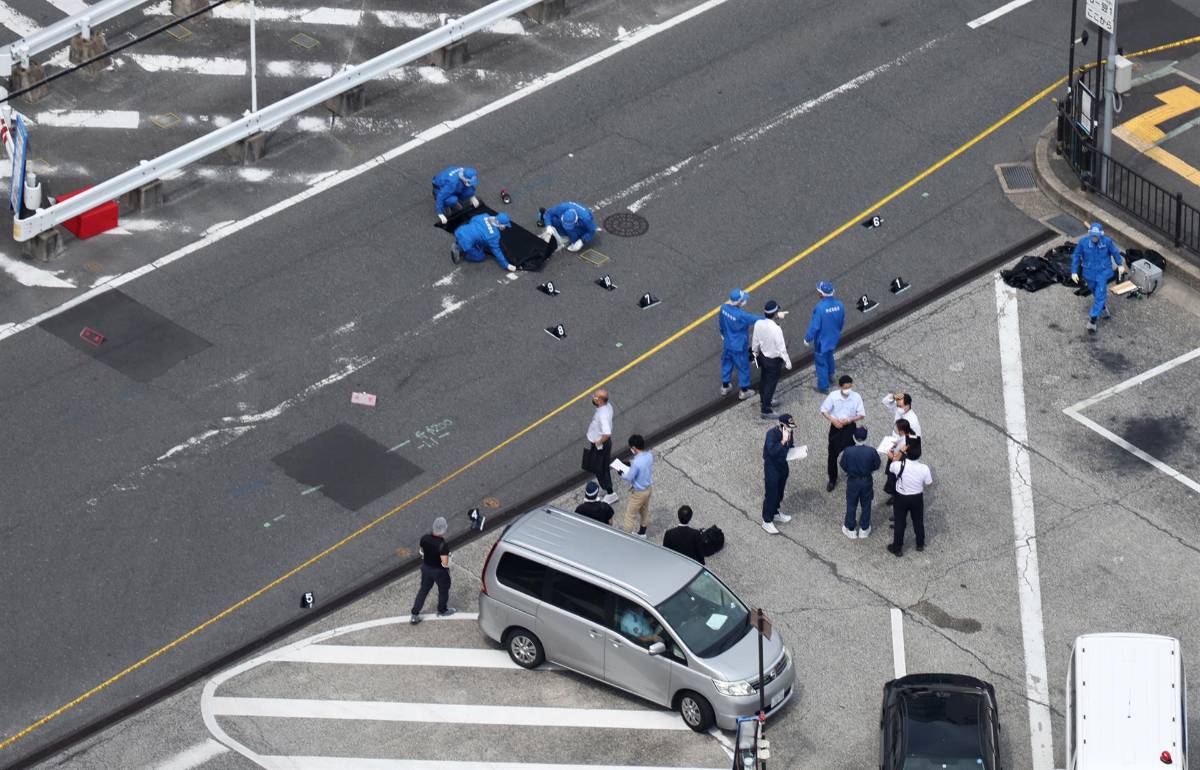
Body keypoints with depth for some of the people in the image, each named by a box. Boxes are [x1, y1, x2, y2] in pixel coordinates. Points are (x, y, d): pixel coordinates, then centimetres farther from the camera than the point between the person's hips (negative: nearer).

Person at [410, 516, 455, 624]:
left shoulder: (424, 538, -15)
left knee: (423, 589, 21)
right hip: (439, 571, -5)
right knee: (443, 590, 23)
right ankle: (442, 611, 46)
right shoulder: (442, 545, -34)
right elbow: (445, 563, -31)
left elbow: (422, 552, 1)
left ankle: (414, 615, 25)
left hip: (426, 567, 5)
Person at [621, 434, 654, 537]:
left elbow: (629, 478, -23)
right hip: (648, 488, 8)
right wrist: (632, 463, 3)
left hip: (638, 493, -8)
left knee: (630, 515, 10)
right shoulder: (649, 456, -12)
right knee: (645, 511, 27)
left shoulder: (637, 463, -36)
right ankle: (642, 533, 46)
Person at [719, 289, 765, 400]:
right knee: (743, 367, 17)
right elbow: (757, 319, -29)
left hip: (727, 344, 6)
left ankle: (725, 387, 47)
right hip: (739, 347, -6)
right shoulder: (741, 315, -37)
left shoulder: (724, 308, -16)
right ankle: (744, 391, 36)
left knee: (727, 363, 28)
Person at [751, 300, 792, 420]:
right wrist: (787, 362, -11)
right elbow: (781, 348, -25)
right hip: (773, 360, -7)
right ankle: (765, 410, 23)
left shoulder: (758, 324, -16)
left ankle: (766, 401, 48)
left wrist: (755, 352, 19)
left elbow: (755, 341, 1)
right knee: (771, 384, 10)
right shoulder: (776, 329, -35)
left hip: (762, 356, 7)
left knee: (764, 380, 26)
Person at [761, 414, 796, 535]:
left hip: (783, 464, 7)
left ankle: (775, 513, 42)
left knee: (779, 492, 21)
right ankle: (767, 521, 12)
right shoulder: (771, 434, -28)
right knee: (771, 493, 0)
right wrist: (783, 441, -41)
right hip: (771, 466, -7)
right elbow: (772, 451, -37)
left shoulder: (790, 432, -7)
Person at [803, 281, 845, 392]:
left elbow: (814, 326, -25)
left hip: (822, 341, -6)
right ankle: (830, 375, 53)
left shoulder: (820, 308, -33)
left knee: (821, 362, 13)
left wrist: (807, 339, -9)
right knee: (829, 356, 32)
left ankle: (823, 386, 25)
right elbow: (842, 322, 3)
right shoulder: (839, 305, -14)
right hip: (834, 339, 6)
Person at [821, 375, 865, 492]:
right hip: (835, 427, 0)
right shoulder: (833, 396, -17)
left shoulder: (856, 397, -16)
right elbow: (824, 410, -7)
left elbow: (861, 415, -9)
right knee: (833, 454, 6)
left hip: (849, 427, 0)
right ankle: (832, 480, 23)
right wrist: (833, 420, -22)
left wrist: (849, 420, -24)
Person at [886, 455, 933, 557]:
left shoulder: (898, 465, -30)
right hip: (917, 498, 1)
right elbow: (928, 483, -8)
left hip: (901, 498, -1)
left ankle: (897, 548, 34)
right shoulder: (924, 468, -27)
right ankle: (920, 544, 45)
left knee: (900, 523, 19)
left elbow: (891, 468, -4)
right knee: (918, 521, 25)